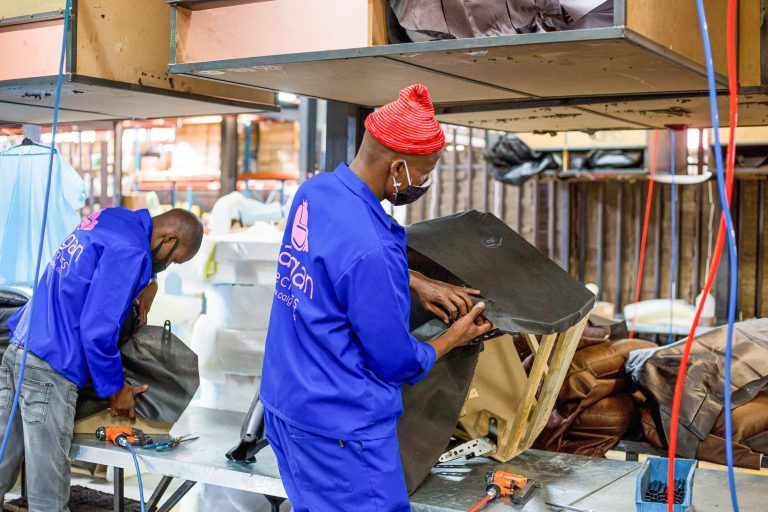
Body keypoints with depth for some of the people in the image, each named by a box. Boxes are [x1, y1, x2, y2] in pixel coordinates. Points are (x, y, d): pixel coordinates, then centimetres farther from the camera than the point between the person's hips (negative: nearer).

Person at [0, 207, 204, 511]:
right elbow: (97, 330, -15)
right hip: (50, 367, -9)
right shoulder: (130, 249, -12)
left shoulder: (109, 219, 14)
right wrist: (116, 389, -4)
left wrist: (145, 282, 30)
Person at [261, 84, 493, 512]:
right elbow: (398, 363, -17)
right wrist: (457, 337, 2)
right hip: (341, 428, -9)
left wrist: (418, 284, 12)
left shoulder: (315, 191, -2)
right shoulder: (370, 250, -28)